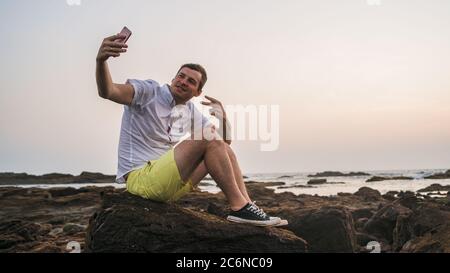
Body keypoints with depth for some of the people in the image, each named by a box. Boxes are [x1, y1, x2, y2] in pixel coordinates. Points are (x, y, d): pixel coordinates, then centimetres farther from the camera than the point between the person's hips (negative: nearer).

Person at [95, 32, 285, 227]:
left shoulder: (191, 112, 13)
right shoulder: (149, 91, -6)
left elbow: (224, 142, 14)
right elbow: (108, 92, -24)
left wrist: (223, 119, -7)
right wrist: (101, 60, -44)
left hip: (170, 185, 8)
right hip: (140, 178, -8)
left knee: (225, 150, 6)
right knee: (208, 136, -23)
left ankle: (246, 206, -6)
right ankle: (239, 207, -21)